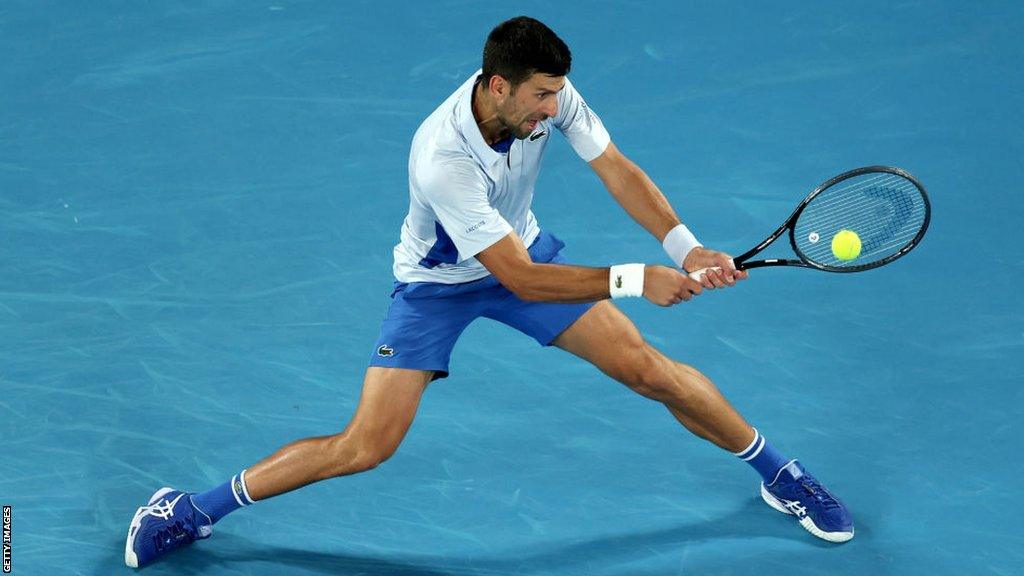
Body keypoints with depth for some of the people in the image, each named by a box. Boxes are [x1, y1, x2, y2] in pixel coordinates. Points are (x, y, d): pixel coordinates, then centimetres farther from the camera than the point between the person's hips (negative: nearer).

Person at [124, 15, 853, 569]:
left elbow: (619, 172, -16)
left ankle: (779, 474, 19)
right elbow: (521, 280, -37)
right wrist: (633, 280, -38)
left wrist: (687, 247, -31)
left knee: (649, 368, -2)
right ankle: (196, 510, 2)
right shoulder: (442, 158, -39)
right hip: (437, 284, -5)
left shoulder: (546, 94, -23)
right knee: (368, 445, -12)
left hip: (525, 249, 5)